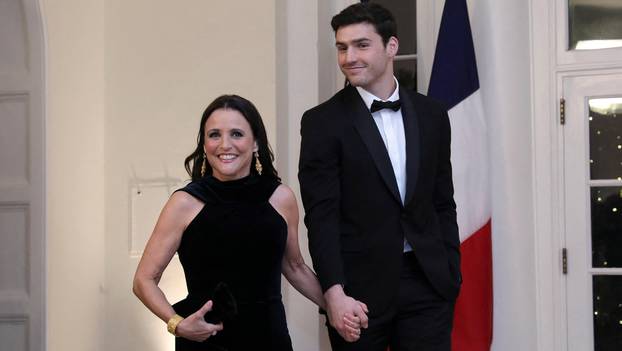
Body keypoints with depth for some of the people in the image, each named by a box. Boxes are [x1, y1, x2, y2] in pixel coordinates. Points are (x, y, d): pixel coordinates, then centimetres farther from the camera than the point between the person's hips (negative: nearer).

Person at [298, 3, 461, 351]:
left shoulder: (432, 114, 8)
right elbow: (321, 215, -9)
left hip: (428, 283, 3)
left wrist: (452, 272, 6)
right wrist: (334, 293, -17)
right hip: (360, 286, -2)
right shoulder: (323, 122, -3)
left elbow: (443, 202, 13)